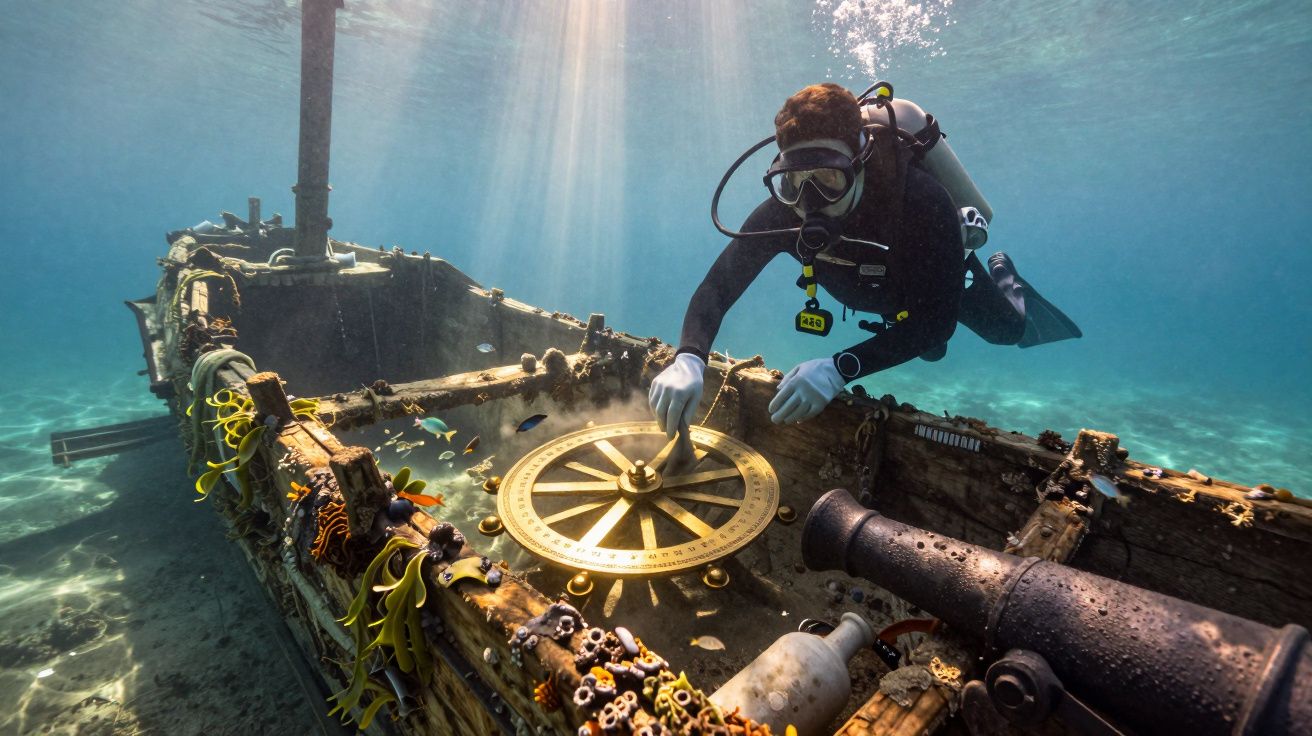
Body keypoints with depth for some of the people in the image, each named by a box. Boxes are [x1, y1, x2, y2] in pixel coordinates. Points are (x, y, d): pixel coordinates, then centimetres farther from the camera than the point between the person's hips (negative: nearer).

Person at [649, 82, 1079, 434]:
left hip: (939, 281, -3)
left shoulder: (920, 200, -47)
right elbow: (717, 286, -39)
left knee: (1008, 330, 26)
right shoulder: (781, 213, -38)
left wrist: (840, 368, -61)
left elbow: (937, 319, -46)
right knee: (929, 349, 32)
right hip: (882, 291, 3)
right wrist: (688, 359, -60)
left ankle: (1004, 280, 54)